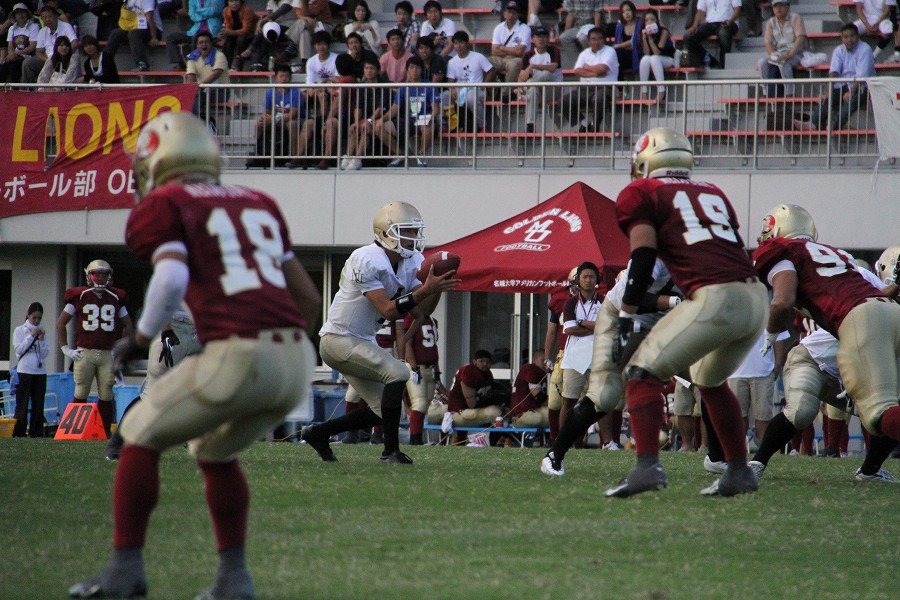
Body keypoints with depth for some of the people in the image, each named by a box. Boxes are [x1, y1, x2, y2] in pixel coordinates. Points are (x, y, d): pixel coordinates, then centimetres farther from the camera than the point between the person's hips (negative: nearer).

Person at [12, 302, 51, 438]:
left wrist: (41, 339, -10)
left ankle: (36, 433, 5)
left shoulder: (42, 332, 9)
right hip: (24, 371, -3)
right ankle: (19, 433, 0)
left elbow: (45, 353, 4)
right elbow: (19, 349, -8)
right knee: (22, 404, -2)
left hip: (40, 372, 3)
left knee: (38, 404, 2)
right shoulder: (19, 331, 2)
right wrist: (31, 336, -11)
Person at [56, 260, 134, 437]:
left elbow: (127, 324, 23)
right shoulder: (80, 296, 4)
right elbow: (61, 323, 9)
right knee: (81, 394, -3)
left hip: (108, 354, 2)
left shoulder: (116, 298, 11)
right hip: (84, 353, -2)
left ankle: (105, 432, 5)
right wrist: (66, 349, 3)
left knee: (106, 396, 1)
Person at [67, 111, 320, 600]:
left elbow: (172, 278, -12)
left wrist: (139, 340, 3)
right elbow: (308, 297, 23)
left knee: (141, 436, 15)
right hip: (297, 359, 6)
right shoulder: (258, 205, 26)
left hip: (237, 355, -6)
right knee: (214, 452, 29)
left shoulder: (160, 208, 8)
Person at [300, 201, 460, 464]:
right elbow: (388, 311, -29)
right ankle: (391, 450, -19)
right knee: (397, 373, -24)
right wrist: (426, 290, -35)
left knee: (382, 409, 10)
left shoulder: (412, 263, 2)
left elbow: (420, 311, -1)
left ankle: (318, 433, 25)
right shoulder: (367, 261, -25)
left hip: (361, 342, 10)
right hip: (339, 339, -10)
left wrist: (438, 287, -18)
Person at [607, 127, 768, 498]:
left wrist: (626, 316, -2)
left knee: (643, 373, 0)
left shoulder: (641, 193, 11)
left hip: (717, 299, -7)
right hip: (757, 298, 7)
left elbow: (644, 256, -1)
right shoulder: (713, 193, 29)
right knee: (710, 380, 29)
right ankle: (739, 472, 27)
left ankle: (648, 466, -18)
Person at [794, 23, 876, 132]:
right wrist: (829, 92, -23)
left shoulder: (865, 50, -8)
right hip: (844, 86, 4)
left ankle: (836, 123, -56)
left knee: (852, 99, -36)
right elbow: (833, 72, -7)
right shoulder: (839, 51, 7)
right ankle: (814, 122, -44)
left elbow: (861, 76, -18)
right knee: (826, 98, -22)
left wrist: (851, 92, -30)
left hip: (861, 86, -4)